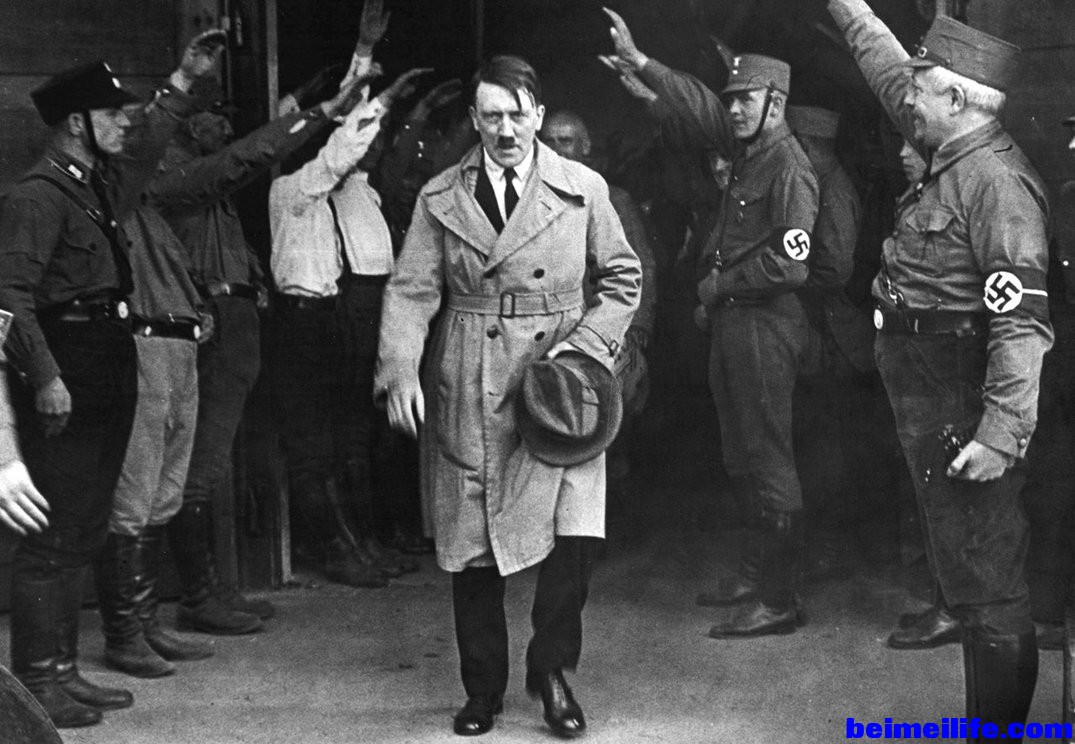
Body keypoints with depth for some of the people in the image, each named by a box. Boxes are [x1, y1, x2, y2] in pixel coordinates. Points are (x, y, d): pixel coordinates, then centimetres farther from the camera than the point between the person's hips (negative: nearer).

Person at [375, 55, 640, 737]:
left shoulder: (583, 189, 2)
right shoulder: (441, 199, 5)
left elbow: (624, 279, 9)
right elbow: (412, 292, 0)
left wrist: (586, 343, -6)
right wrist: (401, 371, -15)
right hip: (468, 398, 1)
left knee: (577, 534, -13)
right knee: (473, 549, 6)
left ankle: (551, 670, 11)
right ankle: (484, 688, 24)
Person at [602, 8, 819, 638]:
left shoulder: (789, 165, -14)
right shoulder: (750, 151, 12)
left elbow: (790, 264, -22)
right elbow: (696, 106, 22)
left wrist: (719, 284, -11)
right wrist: (639, 61, 16)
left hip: (766, 326, -10)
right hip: (732, 325, 10)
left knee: (768, 459, -7)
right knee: (743, 458, 16)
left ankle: (779, 600, -2)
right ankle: (757, 573, 29)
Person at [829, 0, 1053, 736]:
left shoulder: (996, 179, -17)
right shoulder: (952, 160, 11)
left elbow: (1023, 319, -23)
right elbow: (892, 73, 29)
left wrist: (1002, 432, -27)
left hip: (967, 414, -10)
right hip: (935, 407, 10)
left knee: (987, 587, -3)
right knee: (967, 576, 16)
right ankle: (992, 721, 27)